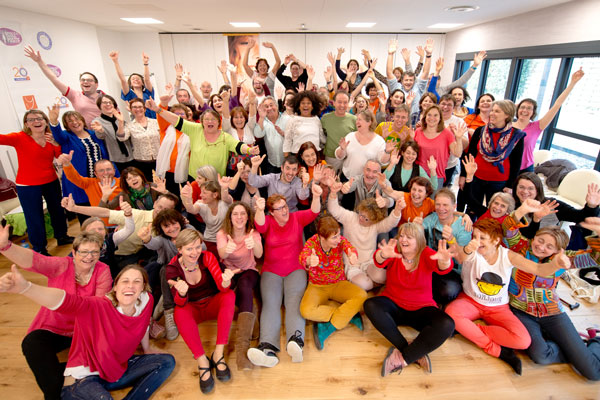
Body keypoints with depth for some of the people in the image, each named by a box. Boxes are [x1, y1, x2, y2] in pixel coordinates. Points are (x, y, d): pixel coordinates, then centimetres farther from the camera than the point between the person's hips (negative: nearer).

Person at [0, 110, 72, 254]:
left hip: (51, 181, 5)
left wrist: (56, 144, -15)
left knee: (57, 210, 19)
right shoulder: (19, 138, -13)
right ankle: (40, 249, 17)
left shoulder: (51, 138, 1)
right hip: (28, 186, -5)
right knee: (34, 218, 1)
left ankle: (62, 237, 40)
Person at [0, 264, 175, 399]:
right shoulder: (98, 307, -28)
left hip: (120, 367, 6)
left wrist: (147, 348, 21)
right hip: (88, 374, -5)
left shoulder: (146, 301, -14)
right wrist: (24, 287, -62)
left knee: (167, 361, -3)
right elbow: (67, 301, -46)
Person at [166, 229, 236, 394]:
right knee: (179, 311, -33)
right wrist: (181, 293, -47)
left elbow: (222, 287, -26)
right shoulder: (173, 268, -15)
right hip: (193, 308, 0)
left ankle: (218, 354, -29)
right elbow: (181, 303, -22)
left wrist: (226, 281, -51)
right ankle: (202, 361, -31)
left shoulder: (207, 257, -15)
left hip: (213, 303, 1)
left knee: (229, 295, -30)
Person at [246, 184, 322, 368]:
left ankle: (296, 340, -43)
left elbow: (313, 213, -12)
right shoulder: (268, 222, 4)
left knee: (294, 301, -24)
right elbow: (260, 226, -19)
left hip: (295, 269, 0)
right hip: (271, 271, 0)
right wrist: (259, 211, -42)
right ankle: (268, 348, -37)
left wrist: (316, 197, -33)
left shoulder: (297, 218, 5)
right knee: (270, 304, -21)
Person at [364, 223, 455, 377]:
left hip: (422, 309, 0)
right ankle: (415, 353, -22)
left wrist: (444, 260, -52)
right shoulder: (394, 252, -7)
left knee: (446, 325, -28)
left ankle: (402, 358, -19)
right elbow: (379, 261, -28)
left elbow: (442, 268, -26)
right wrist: (383, 255, -54)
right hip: (393, 305, 1)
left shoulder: (426, 254, -7)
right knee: (370, 305, -28)